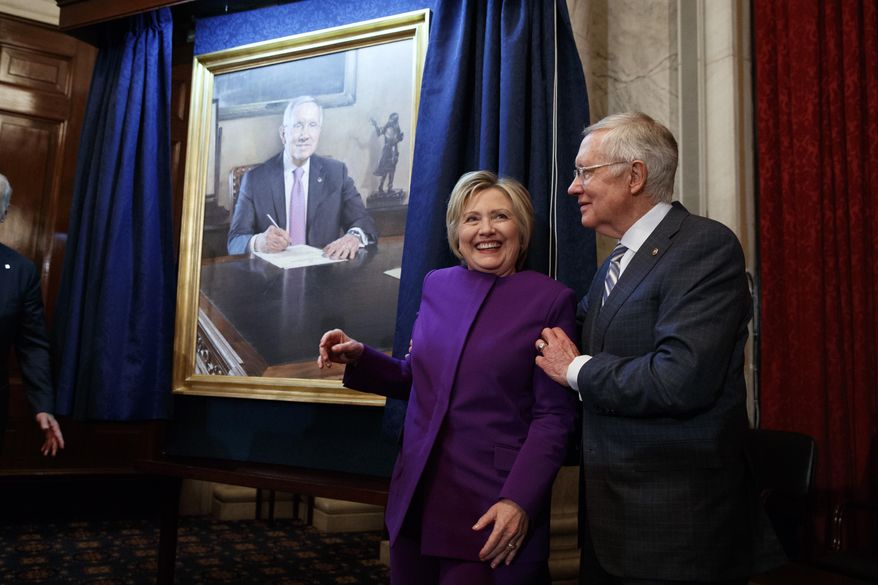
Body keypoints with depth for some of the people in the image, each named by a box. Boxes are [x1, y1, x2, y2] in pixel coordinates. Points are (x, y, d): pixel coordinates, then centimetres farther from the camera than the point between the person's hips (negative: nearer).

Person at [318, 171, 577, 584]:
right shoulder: (437, 285, 6)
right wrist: (360, 359, -1)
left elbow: (553, 416, -9)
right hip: (416, 498, 5)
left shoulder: (550, 299, -8)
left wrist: (518, 502, -17)